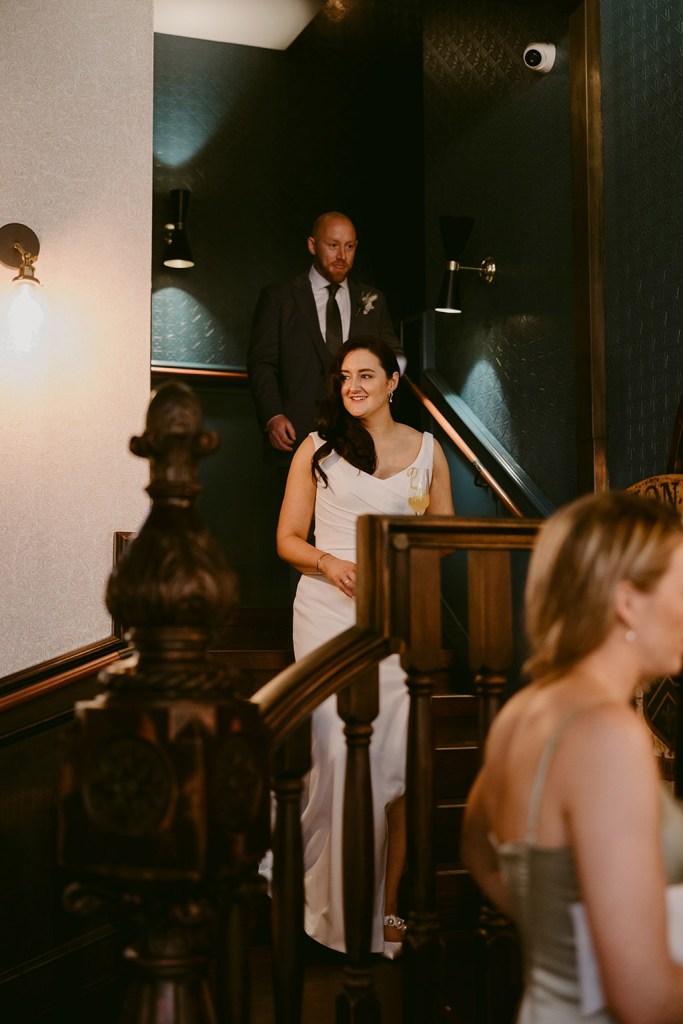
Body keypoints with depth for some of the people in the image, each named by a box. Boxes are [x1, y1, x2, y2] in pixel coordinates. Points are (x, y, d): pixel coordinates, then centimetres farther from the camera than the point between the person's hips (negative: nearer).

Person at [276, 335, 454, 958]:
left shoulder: (426, 449, 13)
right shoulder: (317, 449, 10)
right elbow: (288, 539, 10)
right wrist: (329, 563, -10)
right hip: (328, 612, -1)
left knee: (397, 761, -6)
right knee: (336, 754, -10)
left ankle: (389, 903, 7)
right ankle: (336, 906, 6)